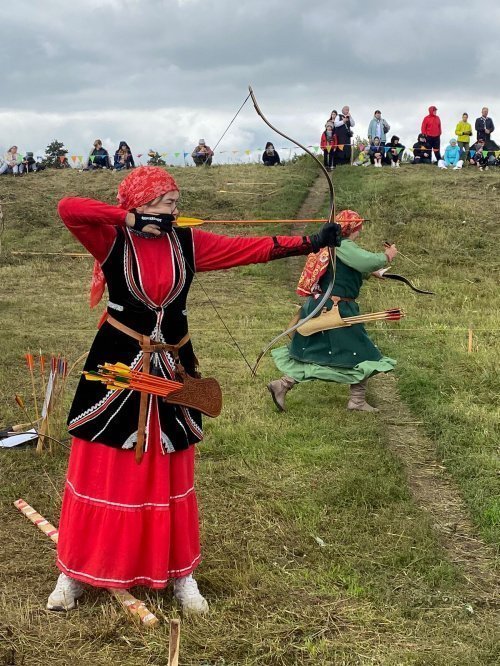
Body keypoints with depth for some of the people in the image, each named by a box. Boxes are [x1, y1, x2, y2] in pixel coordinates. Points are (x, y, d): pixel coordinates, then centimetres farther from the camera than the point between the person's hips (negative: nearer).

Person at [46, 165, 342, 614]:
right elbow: (68, 208, -22)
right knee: (101, 473, 5)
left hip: (171, 370, 3)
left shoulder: (187, 243, 3)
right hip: (118, 367, -3)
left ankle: (180, 573, 27)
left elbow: (251, 248, 0)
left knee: (171, 476, 12)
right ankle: (74, 573, 23)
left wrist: (309, 243, -5)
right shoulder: (113, 240, -7)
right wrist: (132, 219, -21)